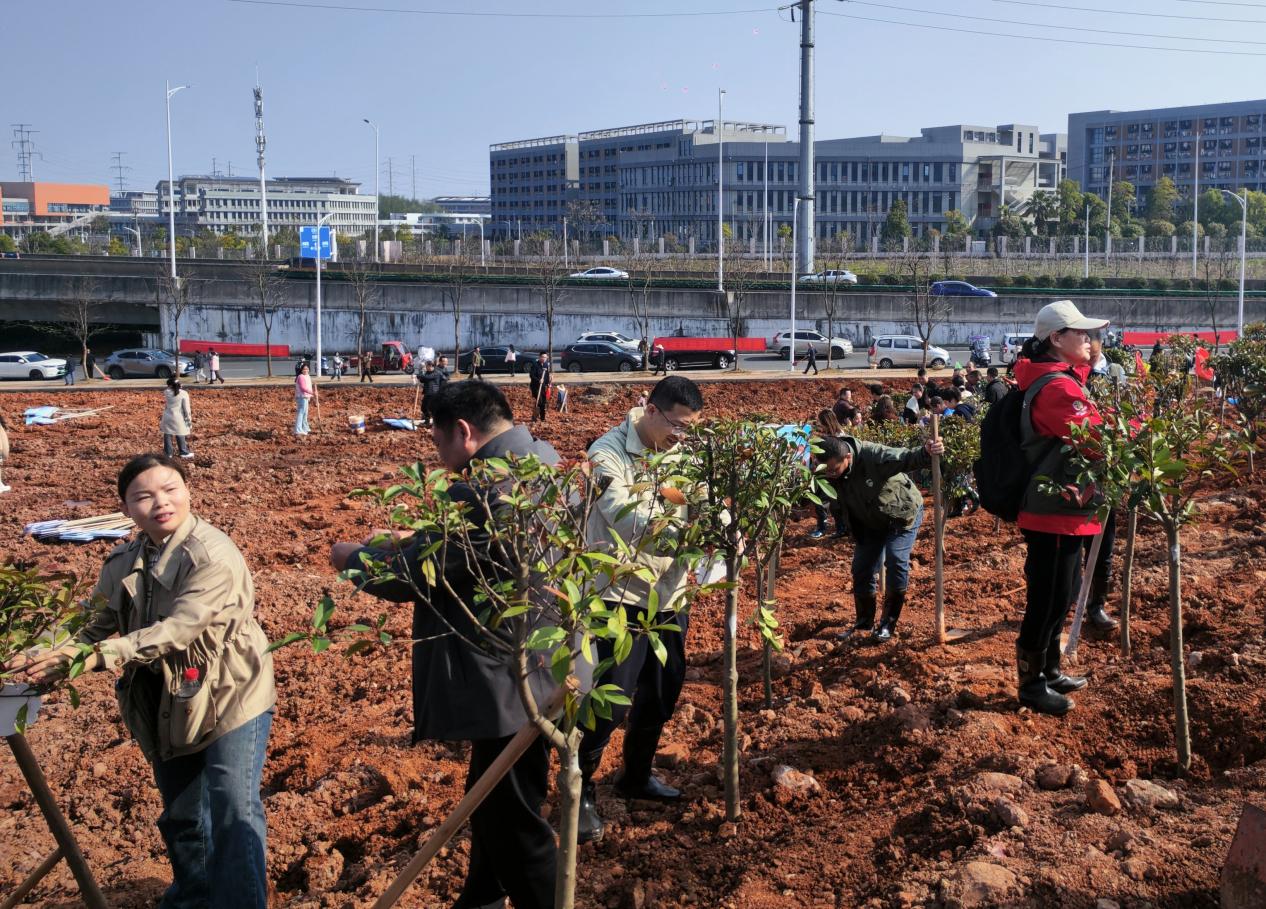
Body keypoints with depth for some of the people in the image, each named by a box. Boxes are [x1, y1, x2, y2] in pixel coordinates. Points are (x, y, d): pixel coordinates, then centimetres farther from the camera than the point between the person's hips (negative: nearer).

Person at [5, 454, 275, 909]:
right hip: (168, 706, 7)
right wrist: (52, 656, -14)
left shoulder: (213, 555, -22)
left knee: (233, 814, -9)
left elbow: (177, 629, -30)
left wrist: (97, 656, -36)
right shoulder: (124, 562, 2)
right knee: (180, 816, 19)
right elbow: (98, 624, 4)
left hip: (229, 697, -7)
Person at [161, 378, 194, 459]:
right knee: (180, 437, 9)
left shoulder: (167, 392, -5)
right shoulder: (184, 393, -10)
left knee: (167, 436, 11)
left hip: (167, 417, 2)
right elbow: (186, 408, -9)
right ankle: (184, 452, 18)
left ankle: (168, 453, 17)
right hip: (178, 418, -2)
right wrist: (189, 420, -1)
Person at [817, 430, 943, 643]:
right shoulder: (826, 474, -21)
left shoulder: (873, 455, -38)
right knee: (861, 569, 4)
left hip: (901, 514, -5)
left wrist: (926, 453, -67)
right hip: (869, 523, 6)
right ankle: (864, 624, 25)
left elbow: (905, 459, -49)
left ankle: (888, 624, -4)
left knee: (896, 560, -20)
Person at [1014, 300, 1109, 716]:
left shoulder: (1060, 379, 13)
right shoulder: (1058, 387, -21)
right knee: (1048, 601, 0)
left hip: (1062, 510, 11)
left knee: (1058, 598, 20)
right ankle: (1031, 685, 11)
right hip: (1056, 513, -11)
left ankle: (1049, 671, 33)